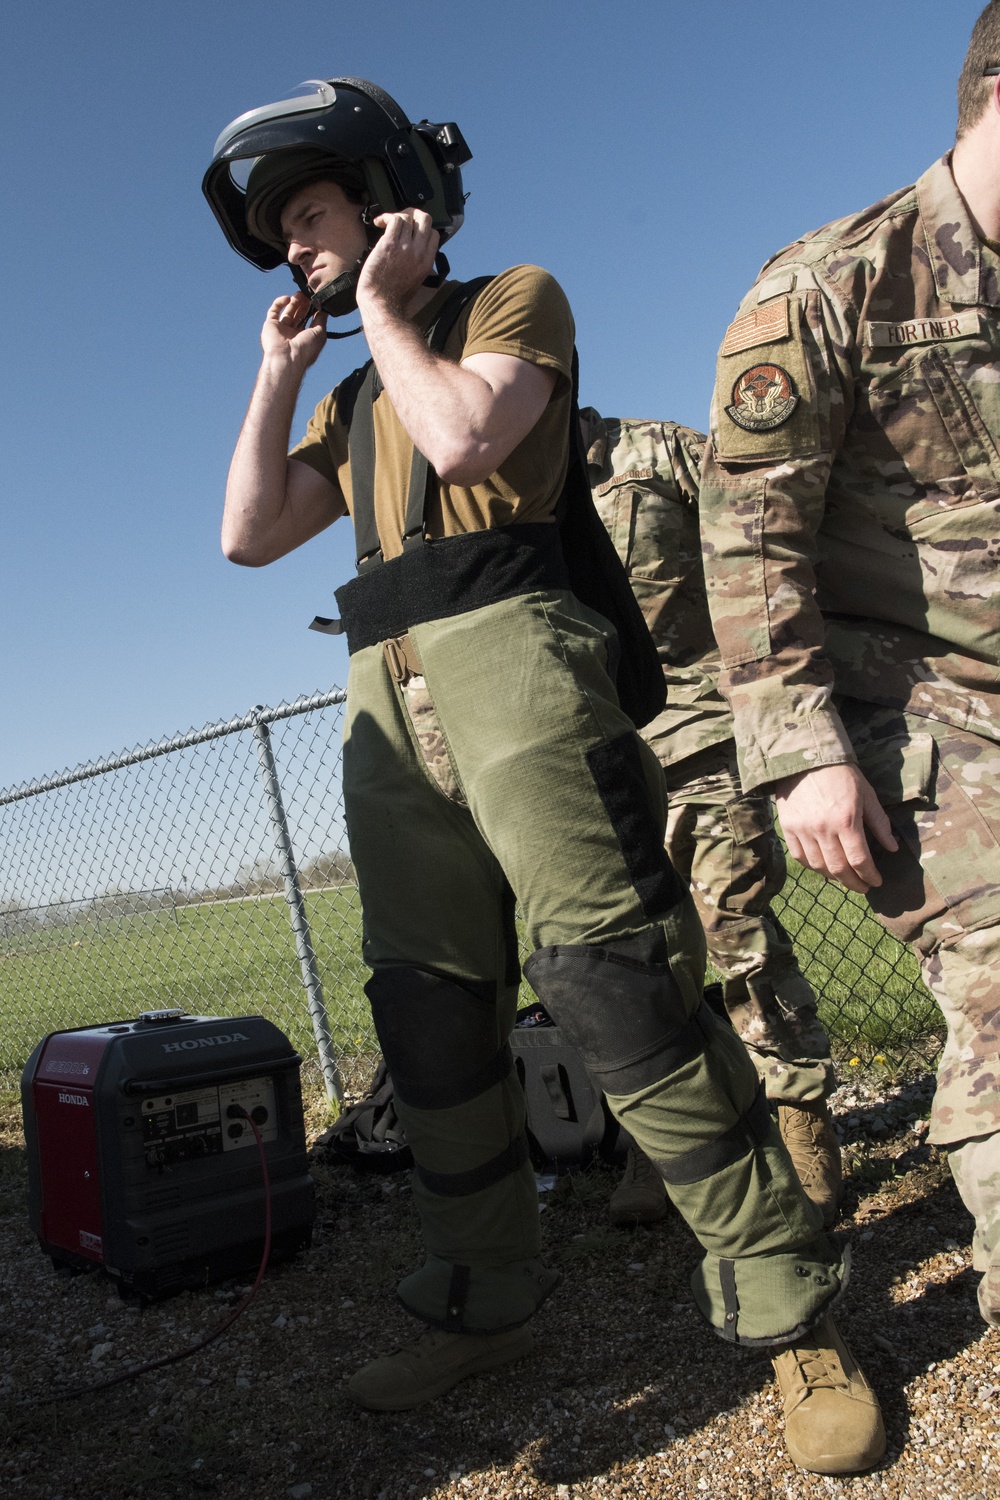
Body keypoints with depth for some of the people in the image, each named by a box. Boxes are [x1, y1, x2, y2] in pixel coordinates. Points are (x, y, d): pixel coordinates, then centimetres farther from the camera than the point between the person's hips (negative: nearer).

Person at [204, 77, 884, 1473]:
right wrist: (279, 368, 17)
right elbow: (249, 534, 19)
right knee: (432, 1017, 5)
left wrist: (381, 303, 4)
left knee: (615, 979, -15)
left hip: (512, 658, -7)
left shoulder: (516, 298, 10)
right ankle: (481, 1307, 18)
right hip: (389, 700, 7)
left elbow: (465, 436, -10)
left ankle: (796, 1319, -5)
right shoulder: (357, 402, 28)